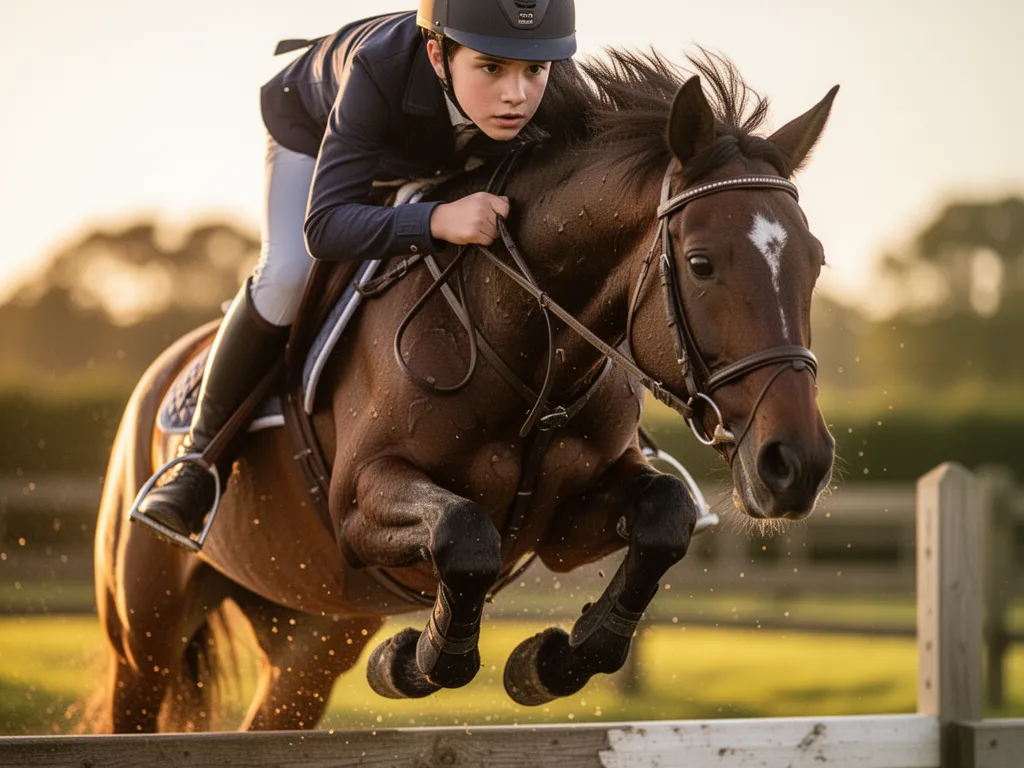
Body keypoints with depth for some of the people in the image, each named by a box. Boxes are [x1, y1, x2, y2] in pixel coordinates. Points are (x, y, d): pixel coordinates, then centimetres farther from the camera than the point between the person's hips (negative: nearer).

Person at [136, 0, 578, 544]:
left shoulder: (557, 82, -38)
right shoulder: (380, 68, -48)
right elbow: (324, 227, -52)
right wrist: (438, 220, -66)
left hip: (439, 154, 4)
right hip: (315, 127, -4)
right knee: (286, 274, -23)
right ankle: (201, 455, -5)